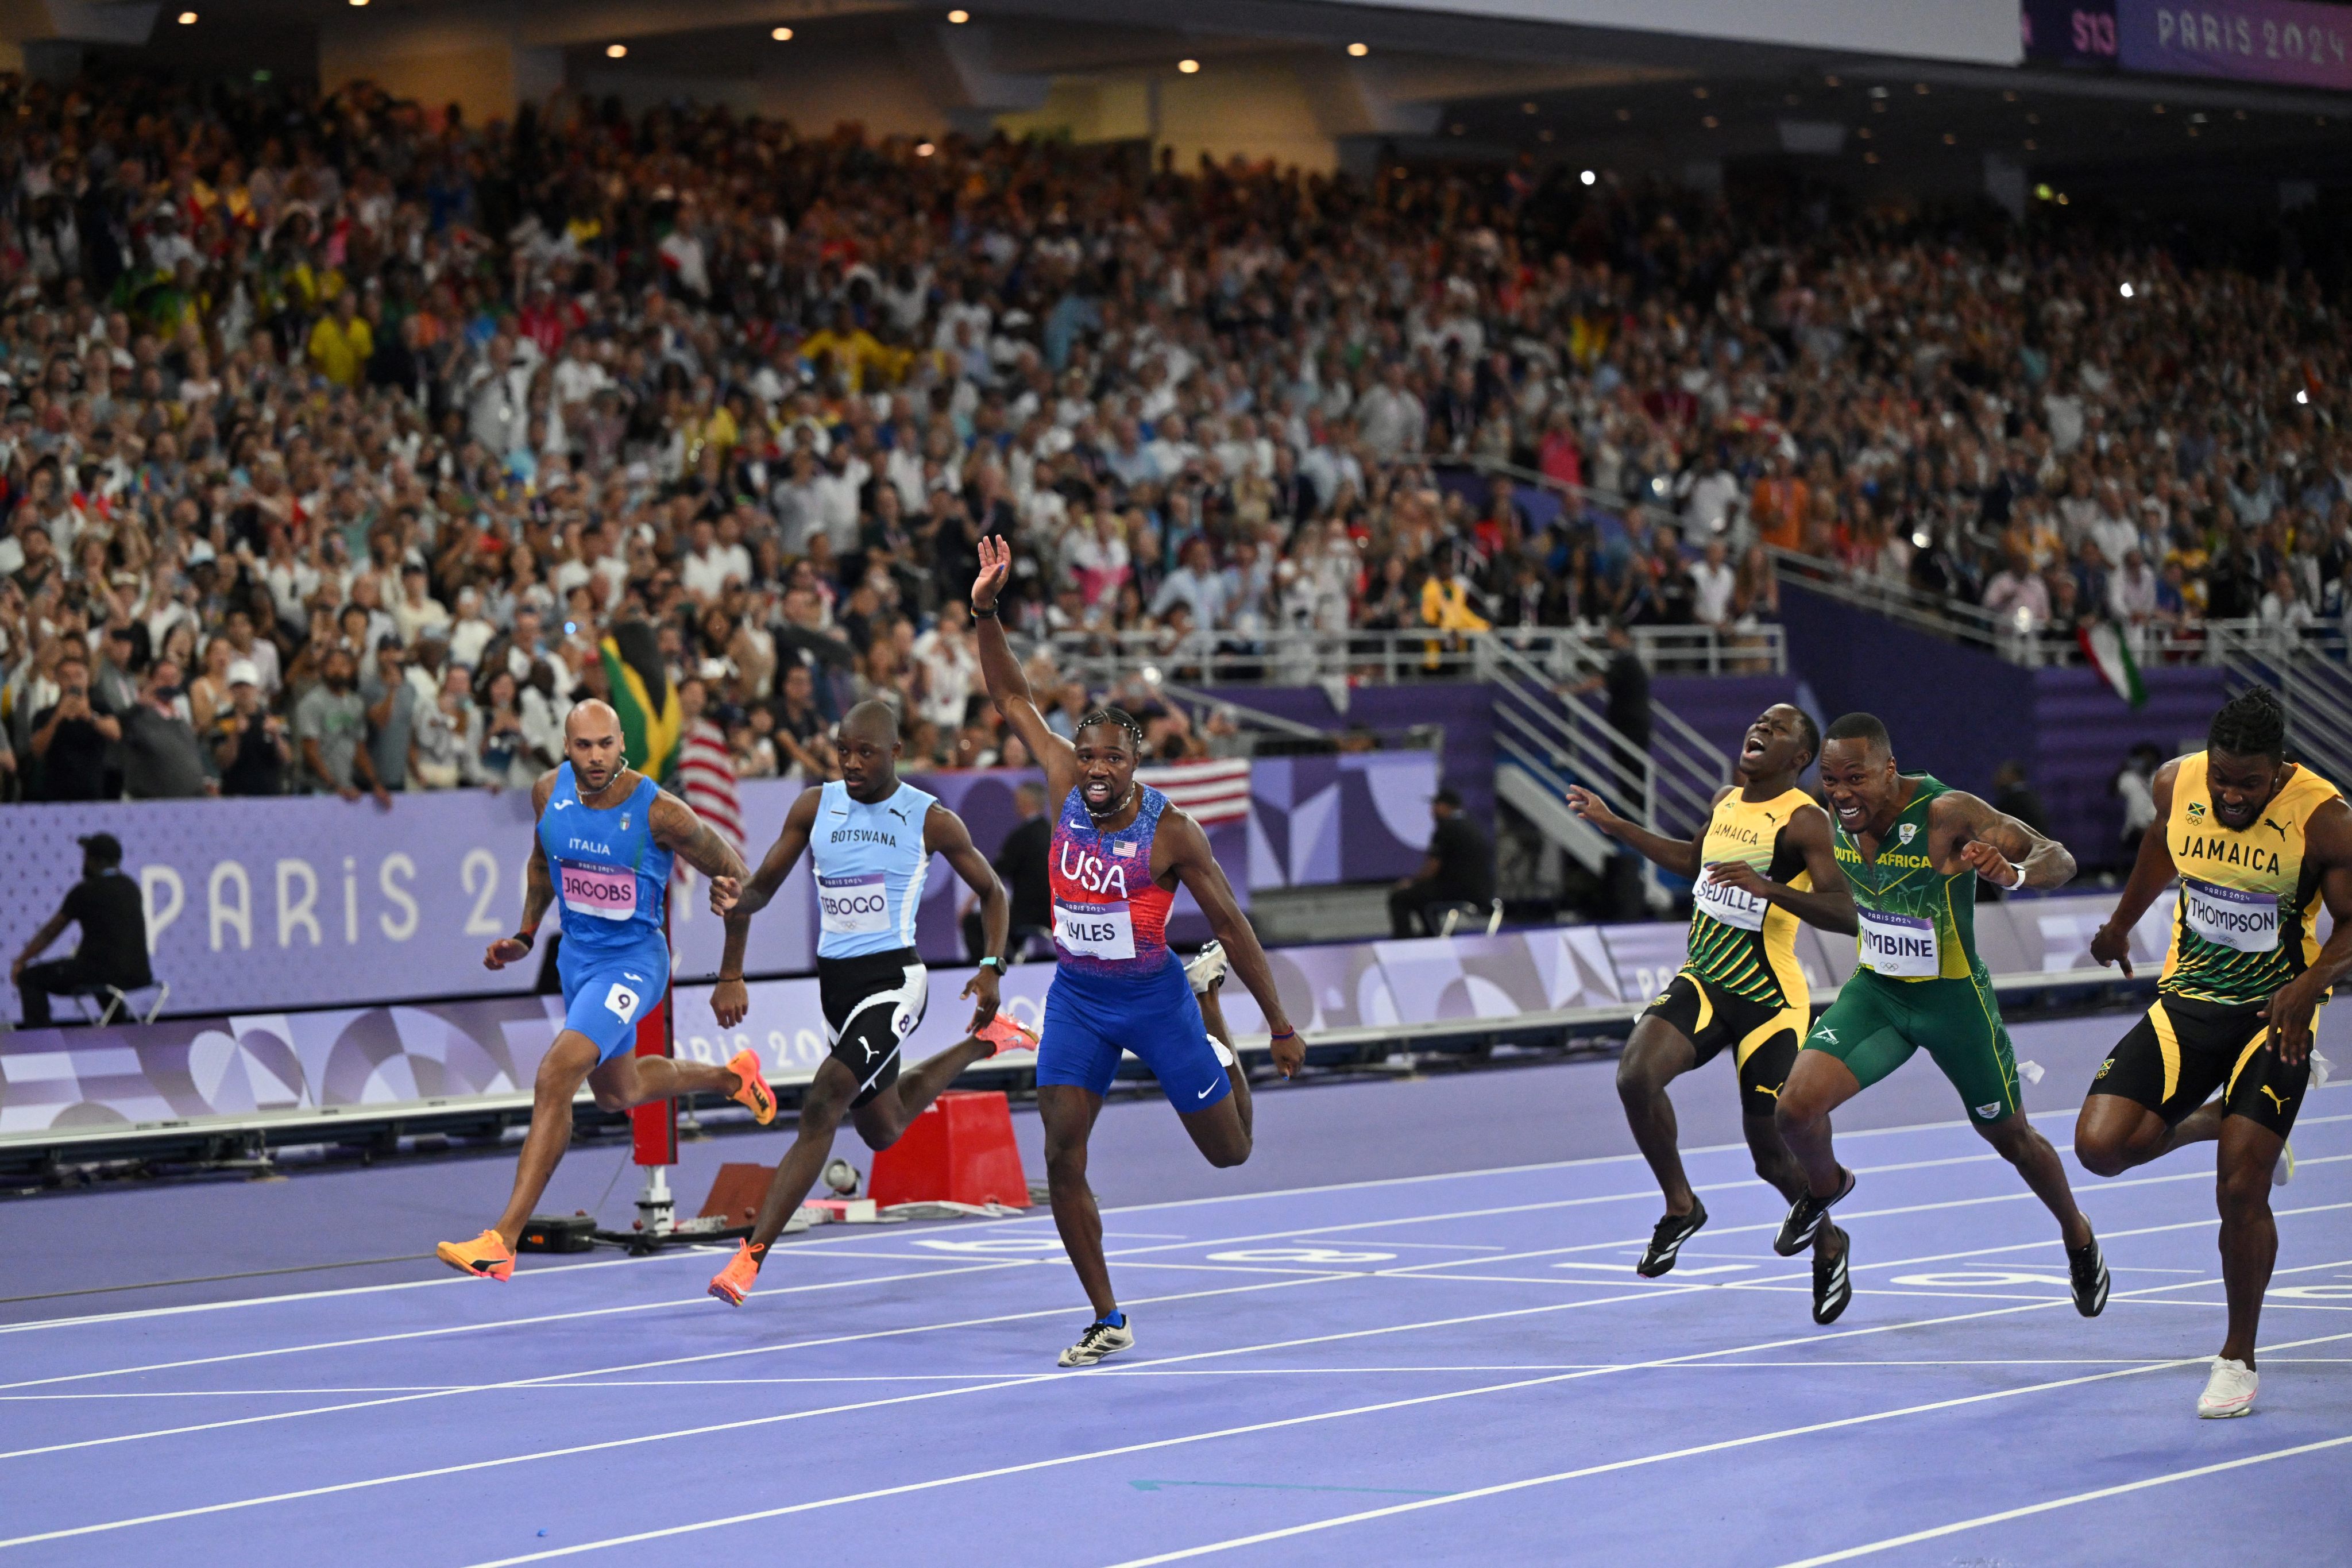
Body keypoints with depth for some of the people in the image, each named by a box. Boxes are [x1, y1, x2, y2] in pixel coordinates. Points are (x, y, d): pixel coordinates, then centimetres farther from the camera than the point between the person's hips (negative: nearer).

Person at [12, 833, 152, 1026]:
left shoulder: (85, 891, -7)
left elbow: (49, 932, 4)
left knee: (30, 979, 3)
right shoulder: (131, 887, 12)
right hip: (138, 975, 7)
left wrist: (20, 963, 15)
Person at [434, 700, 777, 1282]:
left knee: (556, 1077, -24)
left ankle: (502, 1241, -24)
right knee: (617, 1093, 27)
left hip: (633, 961, -7)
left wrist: (729, 892, -29)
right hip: (576, 955, 7)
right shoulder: (550, 792, -7)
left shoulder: (659, 812, -22)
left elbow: (728, 864, -7)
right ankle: (731, 1075, 56)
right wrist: (525, 936, 9)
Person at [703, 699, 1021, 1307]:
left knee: (822, 1106, -23)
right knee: (883, 1128, 22)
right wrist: (730, 976, 1)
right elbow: (758, 890, 8)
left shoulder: (932, 820, -6)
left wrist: (992, 969, -6)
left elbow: (991, 892, 7)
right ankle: (983, 1043, 48)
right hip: (835, 982, 6)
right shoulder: (814, 807, 2)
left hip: (893, 979, -6)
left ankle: (752, 1257, -26)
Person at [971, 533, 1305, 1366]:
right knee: (1062, 1158, -9)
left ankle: (1225, 1060, 44)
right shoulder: (1066, 788, -6)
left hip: (1154, 996, -3)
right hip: (1076, 996, 3)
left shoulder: (1170, 831, -16)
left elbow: (1229, 924, -9)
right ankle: (1108, 1322, 2)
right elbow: (1012, 698, 0)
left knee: (1230, 1151, 8)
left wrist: (1282, 1027, -7)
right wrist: (986, 612, -13)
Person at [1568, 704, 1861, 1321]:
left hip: (1770, 1001, -6)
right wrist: (1614, 824, 28)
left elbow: (1845, 914, -24)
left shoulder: (1805, 820, -14)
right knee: (1636, 1074, -21)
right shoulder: (1726, 801, 8)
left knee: (1771, 1152, 1)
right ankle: (1681, 1207, 0)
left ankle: (1828, 1246, 31)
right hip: (1701, 983, 6)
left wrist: (1768, 887, -36)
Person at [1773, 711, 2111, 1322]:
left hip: (1953, 996, -3)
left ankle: (2079, 1238, 45)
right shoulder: (1838, 813, -10)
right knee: (1797, 1106, -16)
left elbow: (2060, 859, -28)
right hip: (1875, 990, 4)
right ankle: (1825, 1186, 19)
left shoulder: (1949, 813, -27)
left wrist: (2012, 873, -47)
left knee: (2010, 1136, 15)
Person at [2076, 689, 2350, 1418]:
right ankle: (2214, 1119, 19)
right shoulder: (2176, 784, -7)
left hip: (2274, 1016, -4)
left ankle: (2238, 1359, 11)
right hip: (2187, 1001, 4)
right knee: (2101, 1145, -13)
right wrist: (2122, 922, 31)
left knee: (2239, 1192, -11)